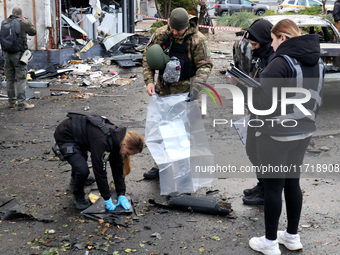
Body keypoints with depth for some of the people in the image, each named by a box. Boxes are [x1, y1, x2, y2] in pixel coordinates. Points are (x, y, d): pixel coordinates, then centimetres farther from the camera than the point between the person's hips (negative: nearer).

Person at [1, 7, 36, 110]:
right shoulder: (23, 23, -7)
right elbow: (33, 32, 8)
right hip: (19, 54, -5)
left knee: (10, 79, 13)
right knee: (21, 79, -4)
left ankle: (11, 102, 22)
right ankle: (22, 104, -6)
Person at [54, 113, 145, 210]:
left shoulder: (117, 136, -13)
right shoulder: (102, 141, -38)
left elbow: (118, 167, -5)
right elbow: (100, 171, -32)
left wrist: (121, 195, -7)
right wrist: (107, 199, -23)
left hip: (78, 133, 8)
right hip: (64, 135, -8)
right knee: (83, 170, -22)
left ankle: (76, 177, 65)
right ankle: (78, 197, 7)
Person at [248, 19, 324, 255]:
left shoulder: (282, 63, -19)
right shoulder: (318, 62, 6)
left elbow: (261, 101, -20)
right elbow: (317, 100, 14)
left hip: (276, 135, -7)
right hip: (303, 132, 8)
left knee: (273, 186, 4)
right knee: (293, 183, 18)